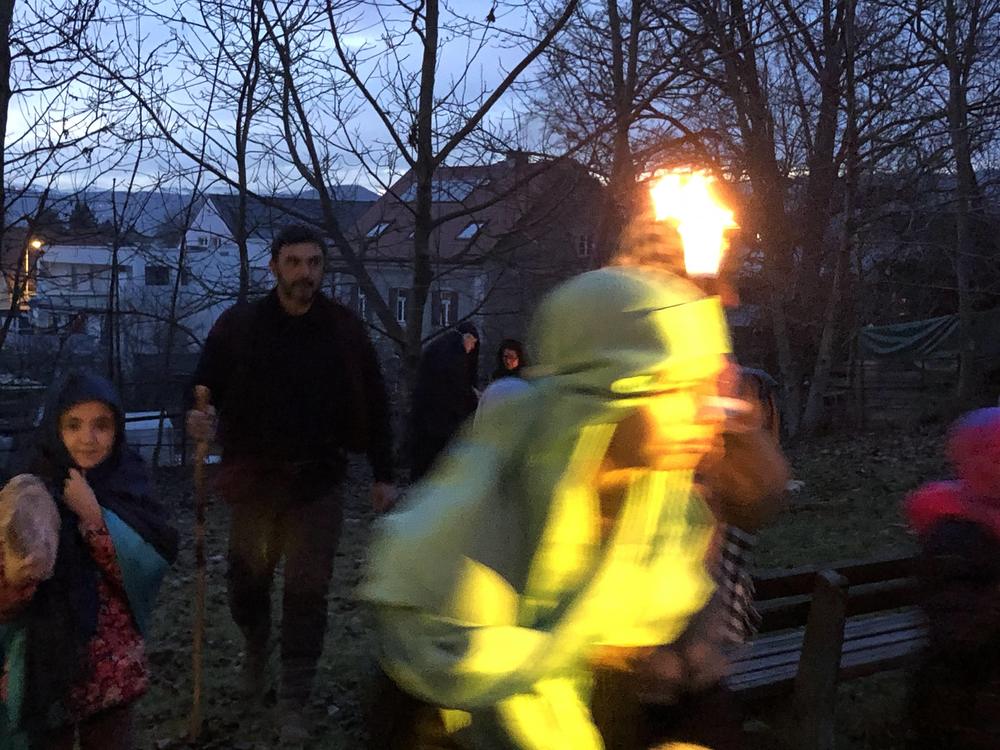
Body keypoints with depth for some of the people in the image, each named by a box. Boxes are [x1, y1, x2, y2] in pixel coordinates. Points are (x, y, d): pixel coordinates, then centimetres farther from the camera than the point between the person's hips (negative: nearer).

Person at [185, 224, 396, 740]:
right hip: (253, 479, 1)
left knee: (307, 594, 0)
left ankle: (294, 704, 12)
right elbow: (206, 388, 1)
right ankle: (255, 649, 47)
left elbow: (373, 405, 4)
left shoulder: (345, 331, -2)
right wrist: (198, 420, -23)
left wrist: (383, 475, 3)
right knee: (247, 579, 15)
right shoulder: (238, 326, -4)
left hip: (317, 483, -1)